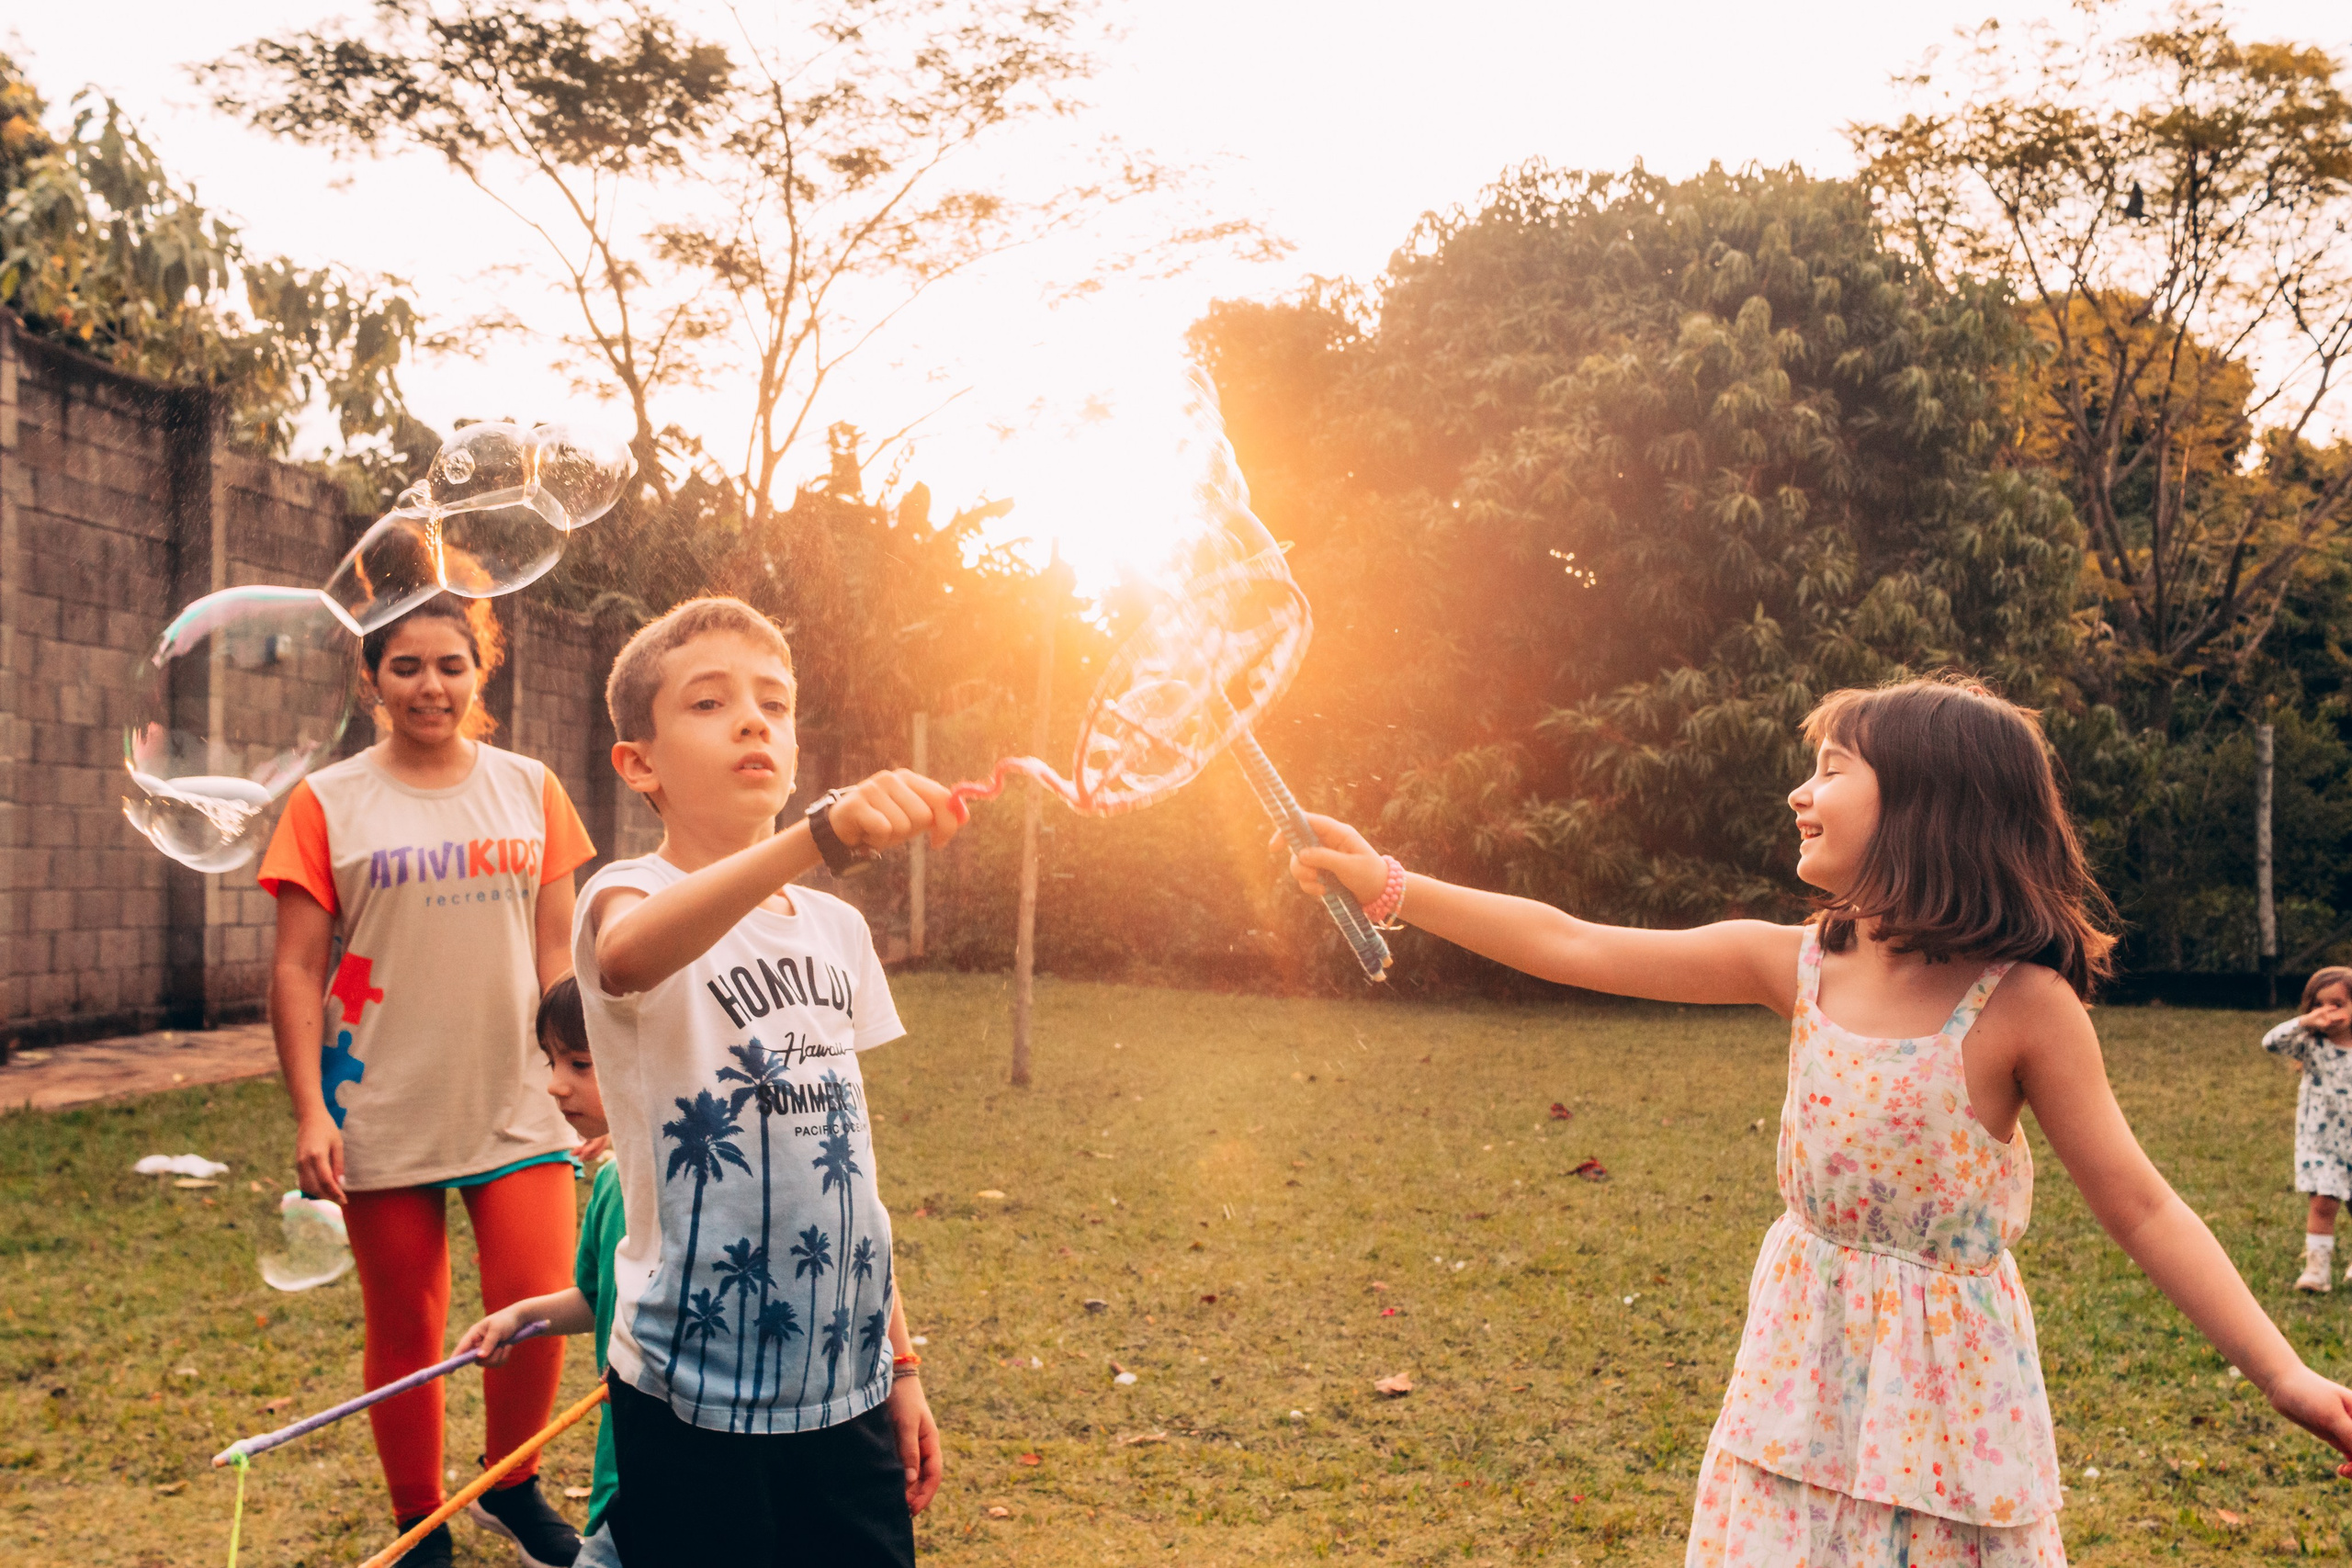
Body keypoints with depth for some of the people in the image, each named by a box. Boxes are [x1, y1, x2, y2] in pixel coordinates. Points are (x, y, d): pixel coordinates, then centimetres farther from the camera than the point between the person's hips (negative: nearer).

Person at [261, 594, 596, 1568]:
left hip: (518, 1104, 1)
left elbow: (558, 952, 8)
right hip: (385, 1113, -1)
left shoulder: (530, 790, 6)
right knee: (404, 1333, 8)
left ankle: (512, 1485, 24)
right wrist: (310, 1113, -8)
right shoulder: (328, 803, 1)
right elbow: (298, 969, -1)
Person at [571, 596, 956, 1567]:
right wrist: (819, 836, -50)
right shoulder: (630, 894, -9)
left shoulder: (838, 929, 10)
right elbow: (629, 954, -36)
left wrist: (899, 1362, 13)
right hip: (697, 1392, -5)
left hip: (847, 1387, 6)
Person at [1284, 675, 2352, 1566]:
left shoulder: (2018, 1004, -15)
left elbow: (2142, 1210, -10)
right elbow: (1569, 946, -3)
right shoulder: (1795, 966, -4)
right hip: (1801, 1366, 4)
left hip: (1943, 1386, -4)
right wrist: (1387, 886, -3)